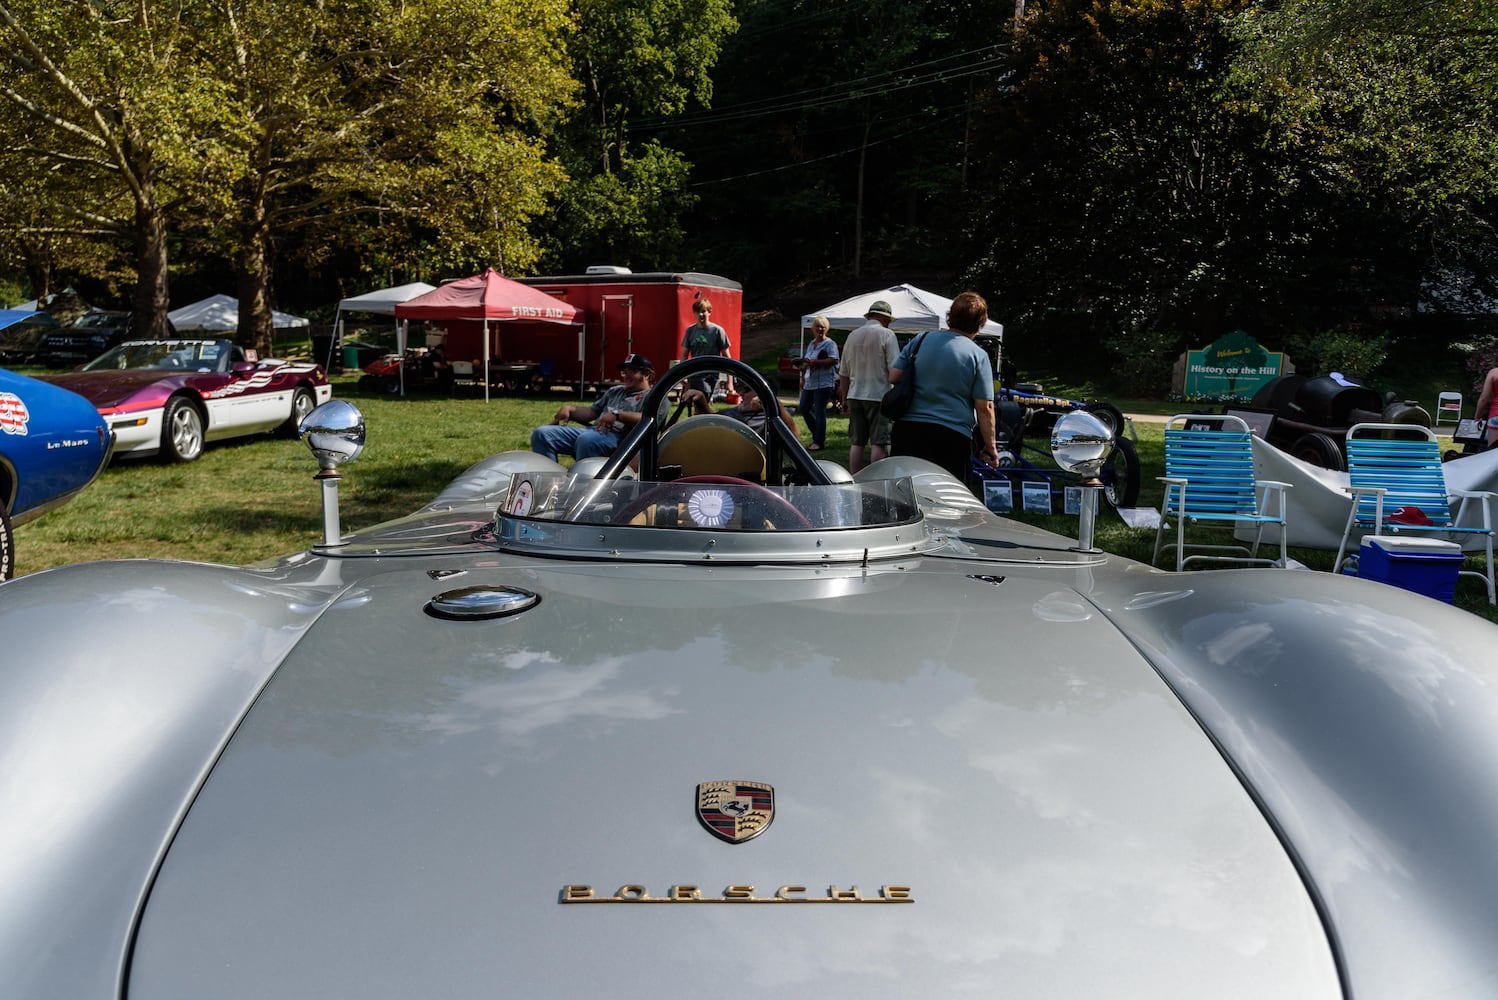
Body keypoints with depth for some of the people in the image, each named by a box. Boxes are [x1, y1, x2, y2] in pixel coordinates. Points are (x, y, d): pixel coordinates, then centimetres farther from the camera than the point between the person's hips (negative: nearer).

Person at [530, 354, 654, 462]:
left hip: (617, 435, -8)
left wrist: (617, 415, -22)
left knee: (586, 439, -42)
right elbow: (591, 412, 31)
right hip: (592, 430, 8)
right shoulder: (614, 391, 35)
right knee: (541, 434, -9)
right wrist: (569, 408, 12)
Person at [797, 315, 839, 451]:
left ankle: (819, 442, 0)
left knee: (820, 412, -6)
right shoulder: (811, 344, 18)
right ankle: (817, 436, 23)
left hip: (824, 383, -9)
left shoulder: (830, 343, -7)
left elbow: (833, 360, -21)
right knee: (804, 409, 10)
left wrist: (815, 362, -24)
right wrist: (803, 378, 21)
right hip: (809, 383, 9)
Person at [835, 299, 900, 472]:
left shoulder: (853, 336, 12)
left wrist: (844, 399, 22)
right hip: (878, 396, -5)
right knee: (878, 443, -4)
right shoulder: (886, 335, -5)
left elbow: (843, 373, 15)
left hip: (855, 396, 5)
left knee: (856, 443, 8)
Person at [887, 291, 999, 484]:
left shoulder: (921, 340, 3)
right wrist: (990, 446, 1)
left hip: (907, 430, 4)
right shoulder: (978, 356, -7)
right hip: (952, 436, -3)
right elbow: (985, 408, -8)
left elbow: (893, 377, 5)